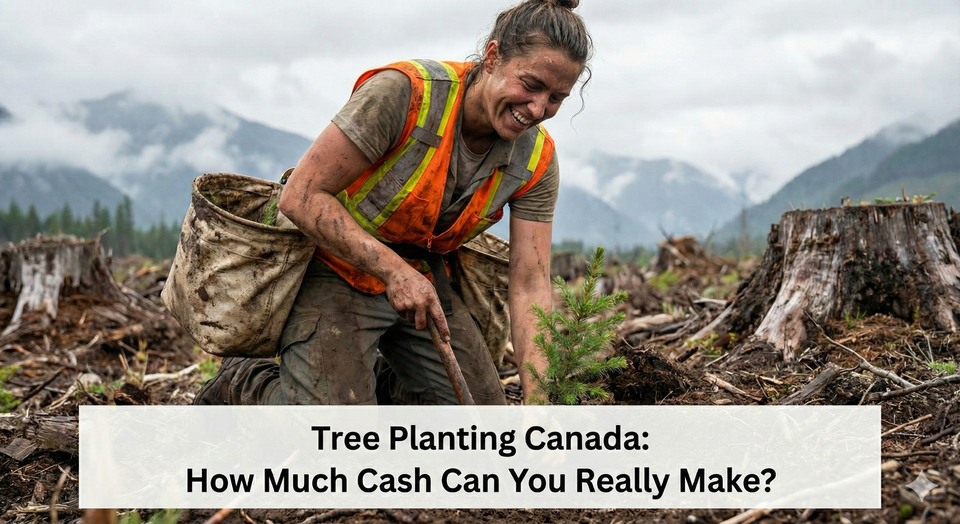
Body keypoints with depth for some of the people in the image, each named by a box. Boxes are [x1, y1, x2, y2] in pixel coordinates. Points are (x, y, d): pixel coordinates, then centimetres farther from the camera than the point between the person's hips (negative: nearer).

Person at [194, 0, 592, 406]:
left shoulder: (537, 160, -10)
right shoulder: (404, 92, -27)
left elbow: (529, 286, -12)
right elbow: (301, 197, -25)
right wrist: (393, 271, -32)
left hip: (422, 280, 6)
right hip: (337, 273, -6)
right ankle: (241, 385, 10)